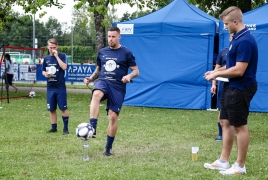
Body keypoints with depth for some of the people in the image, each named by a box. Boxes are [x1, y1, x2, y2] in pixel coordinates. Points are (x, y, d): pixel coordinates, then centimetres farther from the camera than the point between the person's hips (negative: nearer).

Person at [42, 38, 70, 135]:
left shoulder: (62, 56, -3)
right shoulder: (46, 58, 9)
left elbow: (64, 67, -20)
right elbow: (43, 71, 18)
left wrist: (56, 56, -18)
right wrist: (45, 74, -5)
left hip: (60, 87, -4)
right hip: (50, 87, 4)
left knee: (63, 108, -3)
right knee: (52, 109, 8)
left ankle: (65, 128, 8)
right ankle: (54, 127, 19)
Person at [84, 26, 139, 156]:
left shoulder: (126, 53, 3)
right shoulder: (102, 52, 13)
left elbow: (136, 71, 4)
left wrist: (129, 76, -18)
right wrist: (91, 78, 7)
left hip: (118, 87, -2)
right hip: (103, 82, 2)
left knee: (113, 116, -4)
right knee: (96, 94, -35)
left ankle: (108, 147, 14)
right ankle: (92, 128, -41)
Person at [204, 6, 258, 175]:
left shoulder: (245, 41, -23)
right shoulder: (237, 38, 10)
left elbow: (239, 70, -26)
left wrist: (217, 74, -14)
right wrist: (216, 71, 9)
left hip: (240, 89, -10)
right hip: (231, 87, 10)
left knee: (240, 126, -1)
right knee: (226, 123, 13)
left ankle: (240, 166, 9)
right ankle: (223, 161, 21)